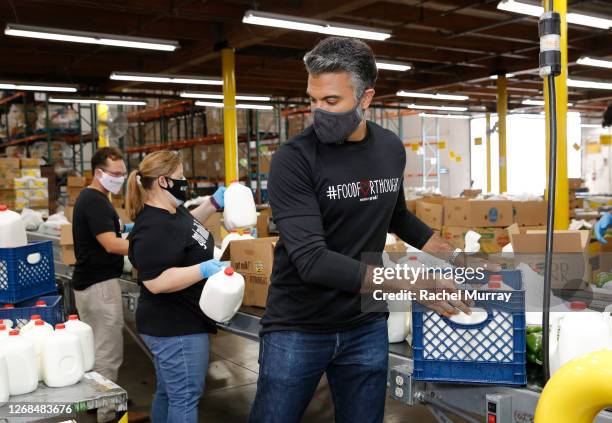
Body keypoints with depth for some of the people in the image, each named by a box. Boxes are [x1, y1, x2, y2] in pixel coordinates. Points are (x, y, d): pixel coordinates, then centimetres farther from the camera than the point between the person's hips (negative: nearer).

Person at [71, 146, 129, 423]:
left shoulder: (90, 198, 14)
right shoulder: (95, 201, -18)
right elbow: (111, 245, -24)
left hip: (88, 282, 11)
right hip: (100, 285, -11)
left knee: (94, 347, 18)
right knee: (108, 353, -5)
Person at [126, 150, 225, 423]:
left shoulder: (171, 211, 6)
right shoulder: (153, 227, -25)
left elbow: (187, 226, 29)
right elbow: (155, 282, -30)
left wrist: (214, 203, 18)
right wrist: (204, 270, -31)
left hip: (173, 323, 10)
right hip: (176, 328, -10)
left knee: (168, 393, 21)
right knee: (185, 398, 0)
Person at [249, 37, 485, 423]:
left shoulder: (391, 149, 0)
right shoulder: (294, 159, -17)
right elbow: (311, 260, -26)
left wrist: (453, 255, 17)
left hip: (366, 327, 4)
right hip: (298, 330, -4)